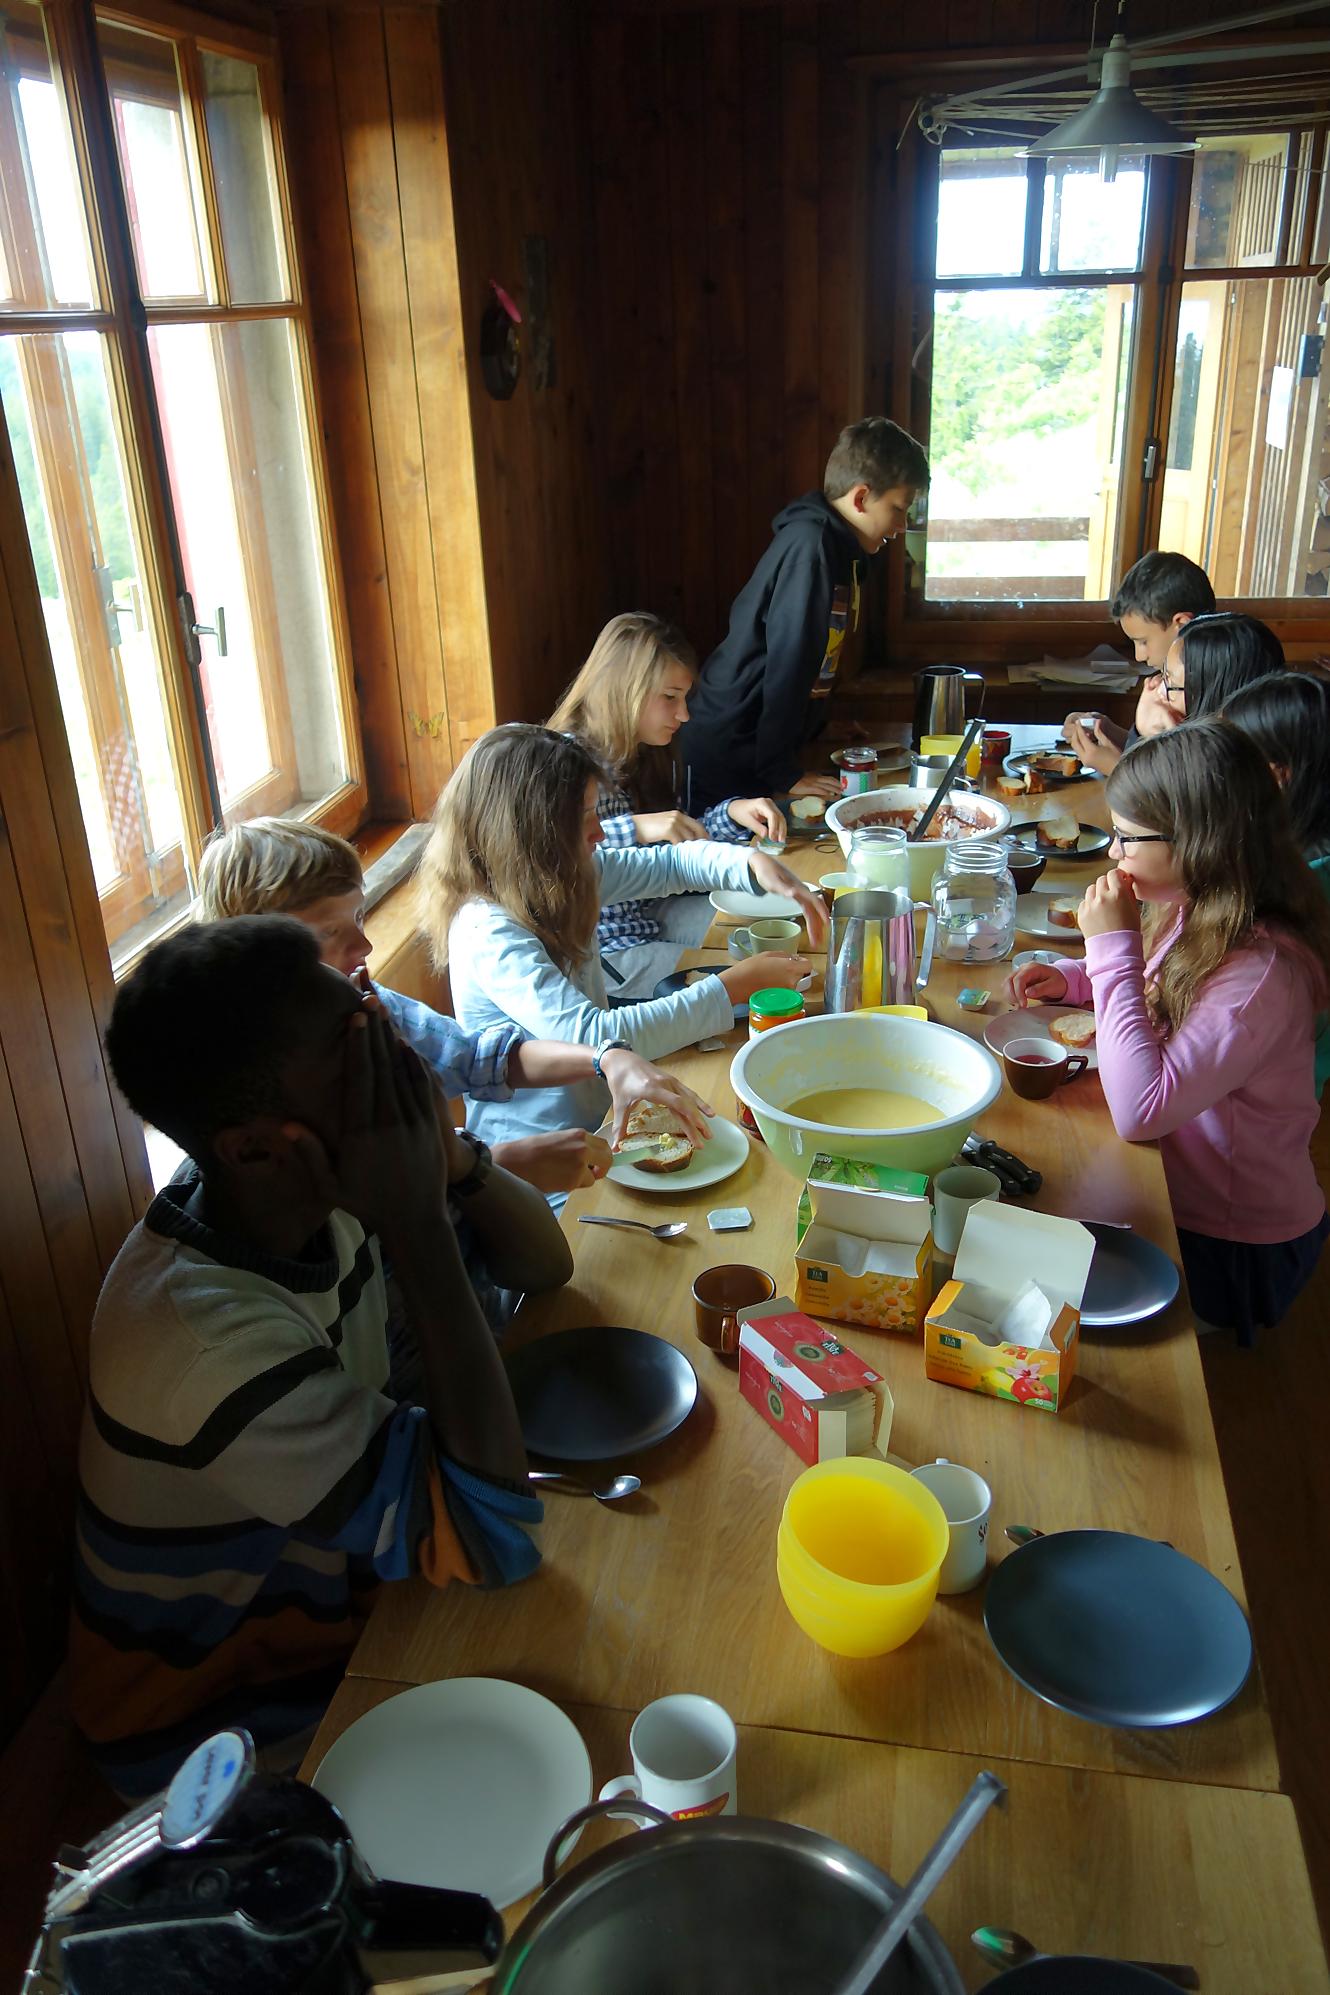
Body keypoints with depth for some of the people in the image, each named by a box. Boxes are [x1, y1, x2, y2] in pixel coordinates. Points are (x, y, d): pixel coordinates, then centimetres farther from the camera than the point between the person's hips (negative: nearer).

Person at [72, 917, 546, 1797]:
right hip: (216, 1730, -6)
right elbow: (496, 1544, -35)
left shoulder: (304, 1194, -14)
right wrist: (418, 1228, -37)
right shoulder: (210, 1339, -37)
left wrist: (445, 1152, -22)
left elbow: (541, 1263, -1)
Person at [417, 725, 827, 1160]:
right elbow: (594, 1036, -34)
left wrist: (756, 864, -11)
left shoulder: (559, 875, 0)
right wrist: (736, 986, -29)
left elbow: (672, 862, 10)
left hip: (595, 1115, 8)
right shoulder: (489, 933, -26)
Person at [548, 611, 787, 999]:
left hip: (649, 913, 9)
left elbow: (683, 843, 12)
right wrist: (635, 829, -41)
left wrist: (733, 813, -7)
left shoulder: (650, 755, 5)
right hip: (599, 947, -9)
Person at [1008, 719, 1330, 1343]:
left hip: (1230, 1245, -8)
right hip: (1177, 1189, 8)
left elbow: (1140, 1111, -36)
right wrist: (1070, 977, 0)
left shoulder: (1260, 971, -31)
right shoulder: (1197, 914, -4)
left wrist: (1114, 946, -31)